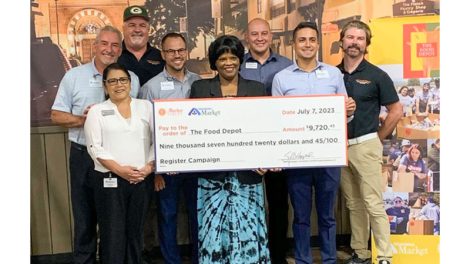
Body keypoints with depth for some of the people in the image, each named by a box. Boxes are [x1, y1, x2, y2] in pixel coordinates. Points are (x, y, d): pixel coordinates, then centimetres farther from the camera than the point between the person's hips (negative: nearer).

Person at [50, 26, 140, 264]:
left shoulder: (131, 79, 2)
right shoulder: (74, 76, 1)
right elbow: (57, 115, 1)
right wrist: (82, 120, -16)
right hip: (83, 155, 0)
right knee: (84, 213, 11)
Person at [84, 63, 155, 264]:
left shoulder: (145, 106, 10)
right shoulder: (97, 111, 5)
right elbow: (95, 148, -4)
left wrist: (149, 167, -8)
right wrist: (120, 169, -15)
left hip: (142, 179, 2)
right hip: (109, 180, -2)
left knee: (135, 232, 10)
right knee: (112, 234, -1)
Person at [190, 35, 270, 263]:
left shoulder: (257, 88, 9)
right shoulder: (199, 88, 7)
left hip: (248, 174, 0)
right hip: (212, 174, 0)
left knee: (247, 230, 2)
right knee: (213, 231, 4)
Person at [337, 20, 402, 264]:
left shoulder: (377, 75, -4)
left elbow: (396, 111, -1)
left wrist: (377, 139, 0)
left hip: (366, 145, -4)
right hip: (339, 146, 4)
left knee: (373, 204, -4)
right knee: (353, 204, 13)